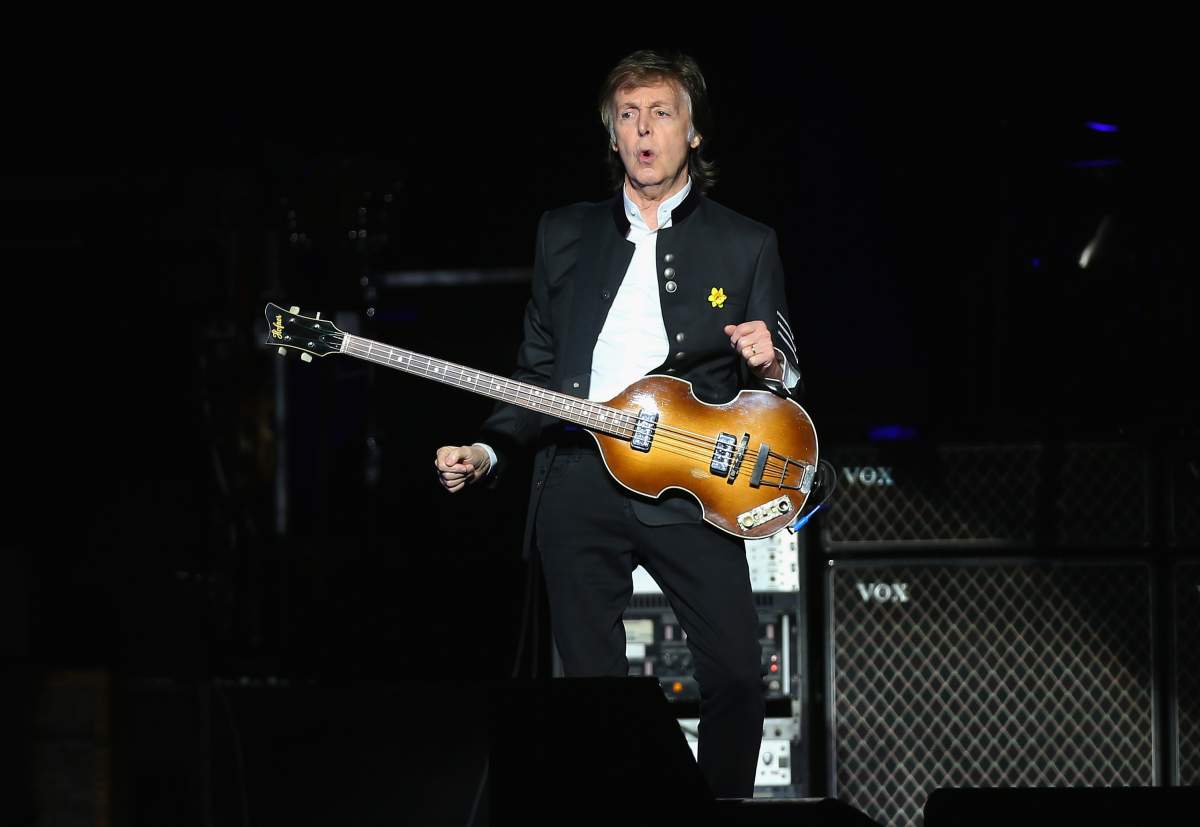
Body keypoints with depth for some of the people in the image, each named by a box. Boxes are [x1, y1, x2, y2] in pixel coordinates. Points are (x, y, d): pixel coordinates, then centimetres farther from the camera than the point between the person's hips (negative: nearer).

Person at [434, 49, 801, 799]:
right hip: (578, 485, 2)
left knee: (736, 673, -12)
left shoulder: (746, 245, 8)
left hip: (690, 487, -2)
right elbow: (539, 370, 18)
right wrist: (488, 453, 4)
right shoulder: (565, 235, 14)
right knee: (593, 681, 3)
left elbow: (787, 377, 11)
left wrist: (770, 365, -12)